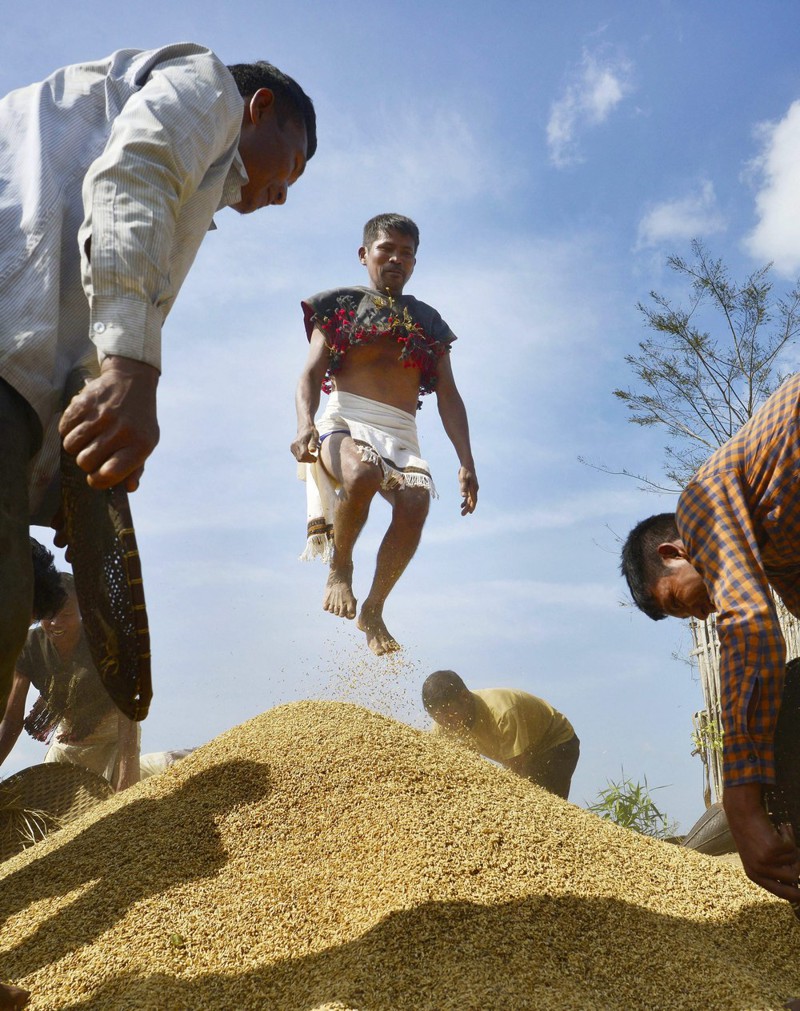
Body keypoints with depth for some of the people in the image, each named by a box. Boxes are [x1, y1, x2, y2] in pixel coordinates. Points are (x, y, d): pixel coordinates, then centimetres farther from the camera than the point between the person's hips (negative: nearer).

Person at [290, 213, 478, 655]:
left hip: (401, 432, 3)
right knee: (363, 472, -39)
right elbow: (311, 374, 5)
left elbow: (448, 395, 18)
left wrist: (466, 462, 5)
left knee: (415, 503, -30)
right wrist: (305, 423, -17)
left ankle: (373, 611, -12)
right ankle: (340, 568, -12)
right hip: (345, 420, -2)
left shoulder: (427, 321, 24)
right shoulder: (342, 305, 17)